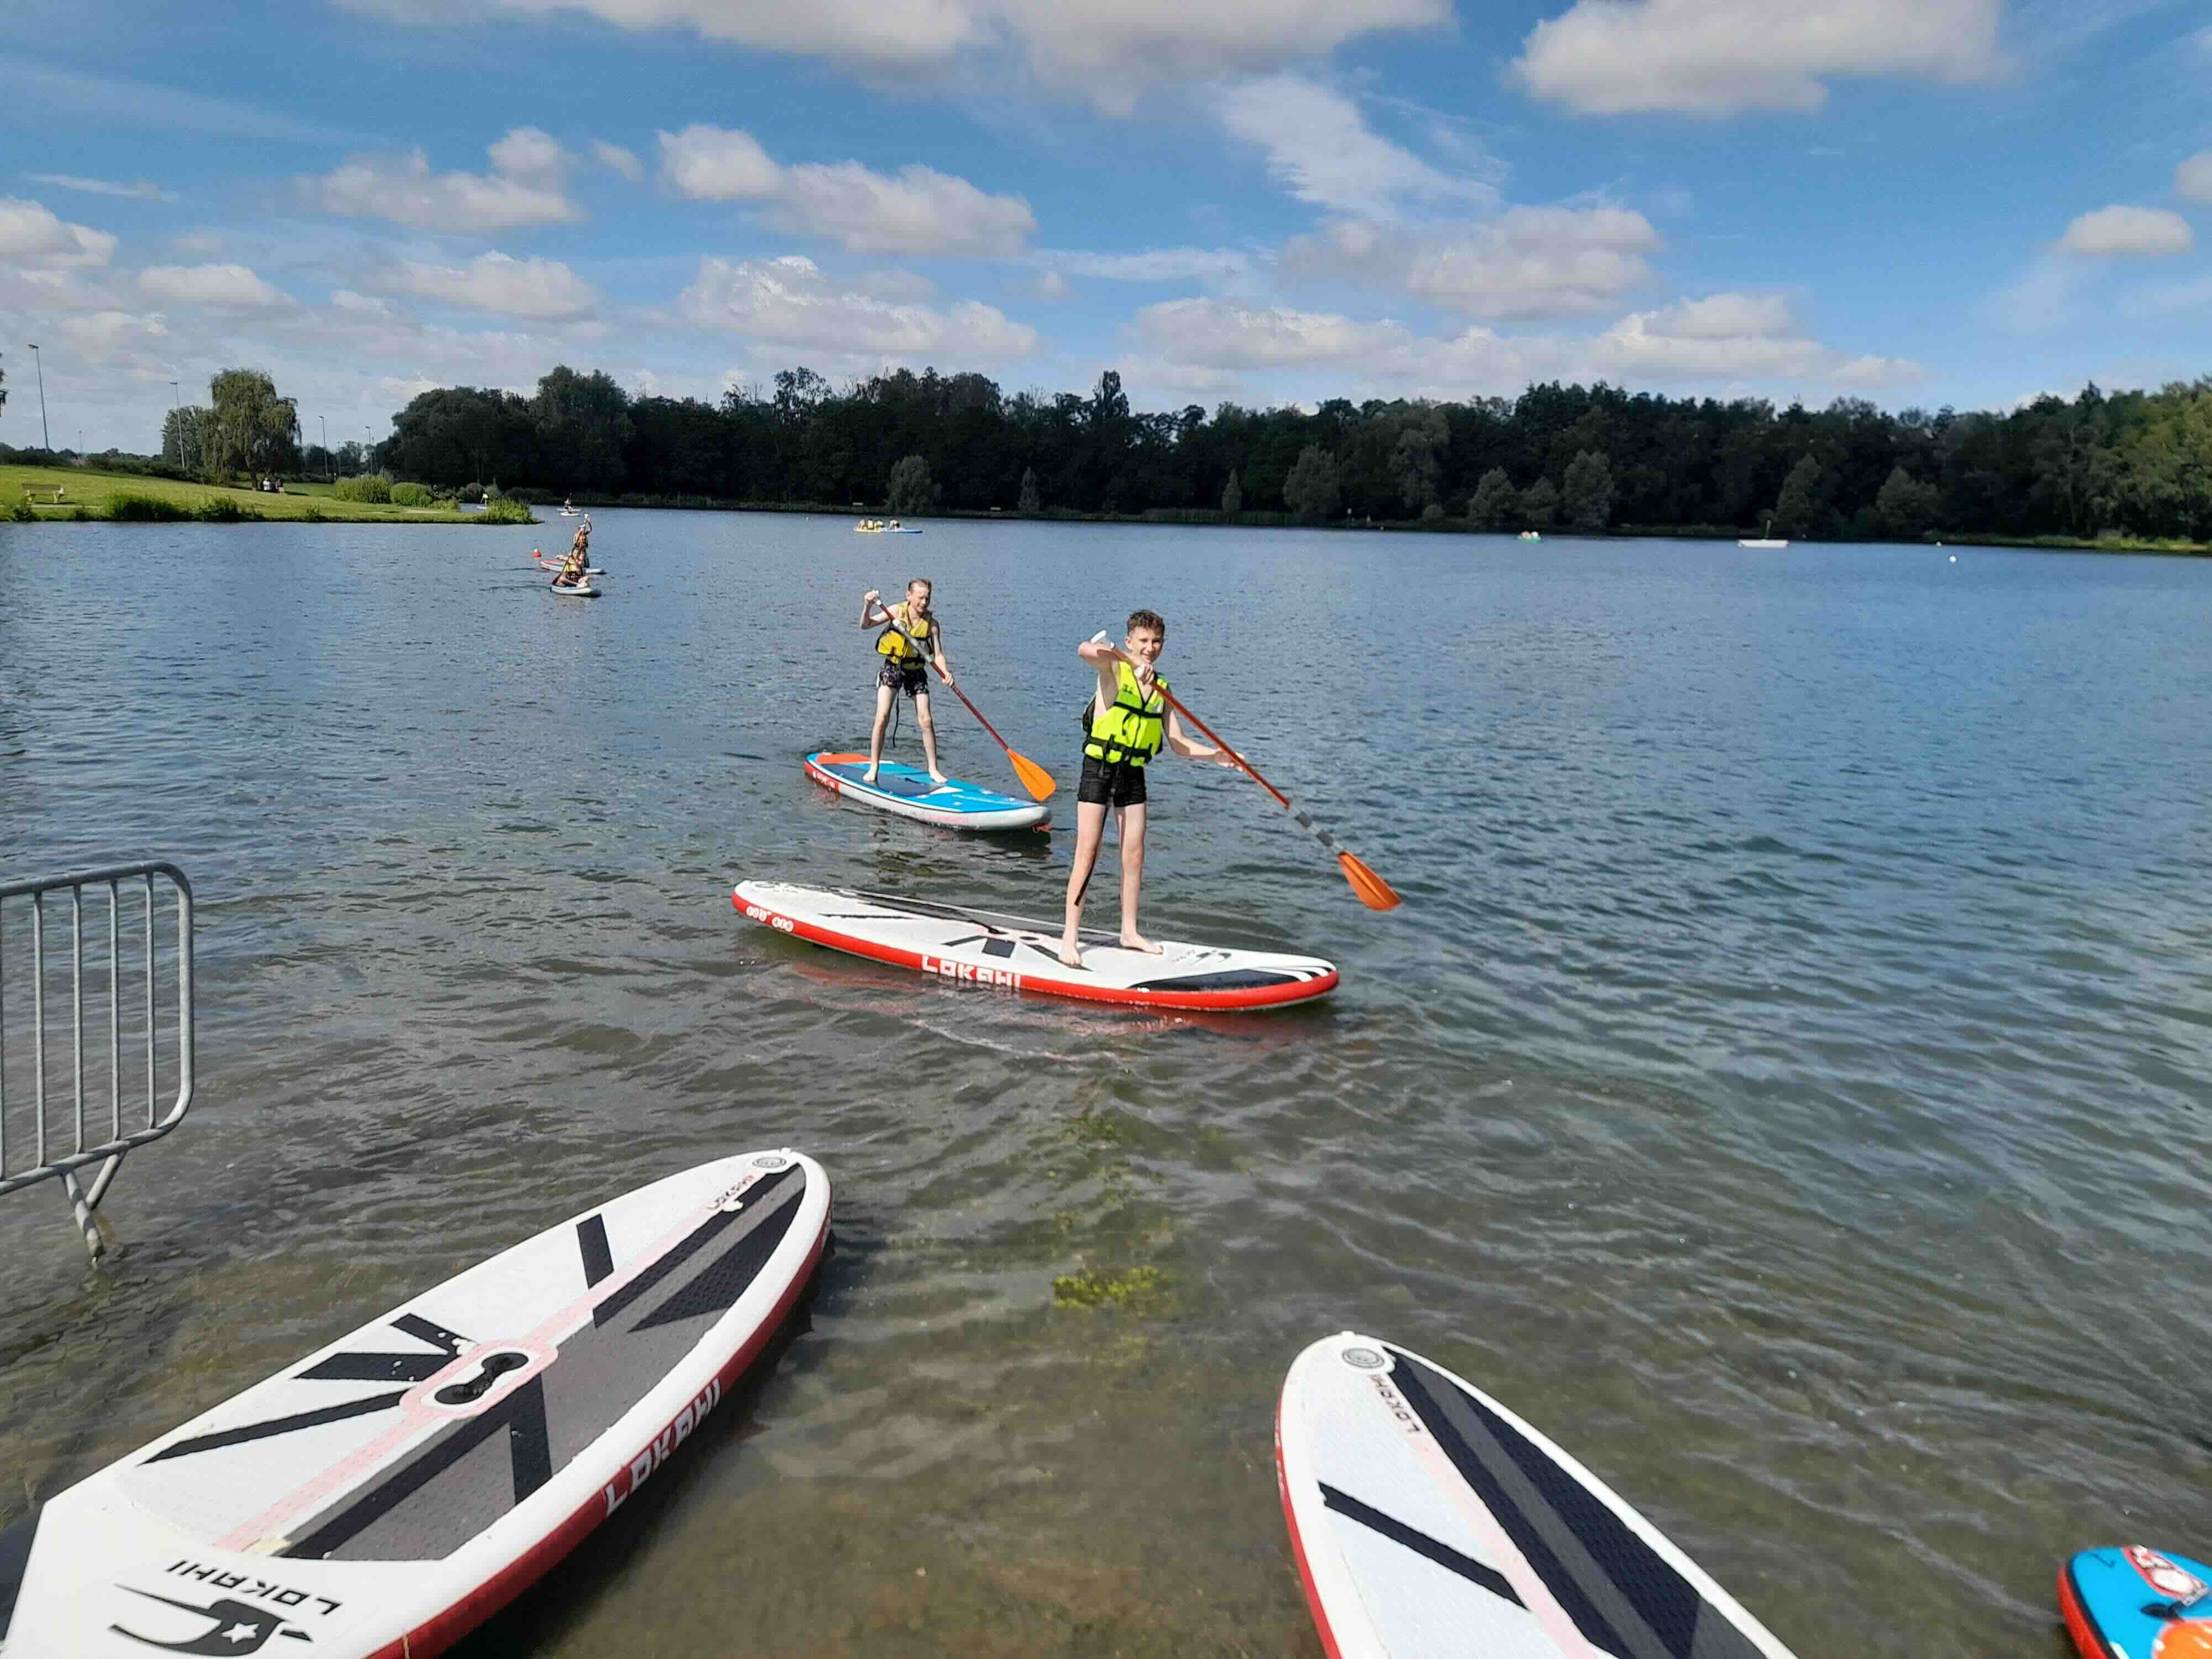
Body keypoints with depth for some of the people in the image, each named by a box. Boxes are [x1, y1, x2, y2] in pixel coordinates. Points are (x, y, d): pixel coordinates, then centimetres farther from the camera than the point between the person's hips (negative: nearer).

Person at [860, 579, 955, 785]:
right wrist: (868, 606, -30)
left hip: (916, 672, 1)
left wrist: (946, 673, -28)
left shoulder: (931, 623, -10)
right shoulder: (897, 611, -11)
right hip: (892, 669, -1)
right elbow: (866, 625, -11)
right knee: (882, 718, -10)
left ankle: (933, 770, 10)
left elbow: (938, 654, -9)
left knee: (926, 721, -2)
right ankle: (873, 767, -1)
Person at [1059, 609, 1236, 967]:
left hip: (1133, 775, 6)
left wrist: (1216, 754, -7)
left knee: (1134, 855, 9)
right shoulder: (1113, 668, -8)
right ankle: (1070, 936, -2)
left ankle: (1129, 932, 21)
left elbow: (1179, 745, 8)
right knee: (1087, 854, -6)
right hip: (1099, 768, -6)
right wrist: (1130, 659, -44)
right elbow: (1085, 650, -33)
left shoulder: (1161, 686, 9)